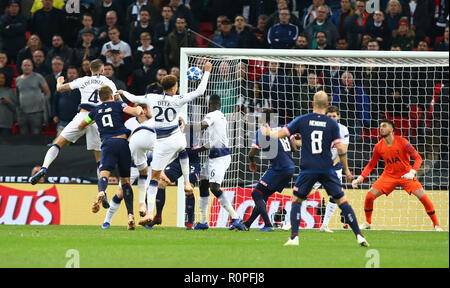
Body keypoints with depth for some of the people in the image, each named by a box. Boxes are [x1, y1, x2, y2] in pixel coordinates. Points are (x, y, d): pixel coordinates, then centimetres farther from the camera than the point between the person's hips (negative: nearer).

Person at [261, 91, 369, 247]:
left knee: (296, 200, 13)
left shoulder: (302, 120, 2)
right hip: (327, 169, 0)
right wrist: (346, 170, 8)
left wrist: (268, 133, 30)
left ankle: (294, 237, -1)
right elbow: (341, 149, -3)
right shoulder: (332, 124, 1)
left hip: (307, 169, 0)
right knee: (342, 201, 6)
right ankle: (359, 235, 1)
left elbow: (281, 134, 8)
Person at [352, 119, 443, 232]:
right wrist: (360, 178, -6)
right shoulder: (378, 147, -5)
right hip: (388, 176, 3)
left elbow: (418, 158, -16)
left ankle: (436, 225, -4)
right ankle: (367, 223, 13)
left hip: (406, 175, -3)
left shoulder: (402, 142, -16)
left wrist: (412, 172, -32)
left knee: (423, 196, -18)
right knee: (369, 196, -10)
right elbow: (371, 165, 6)